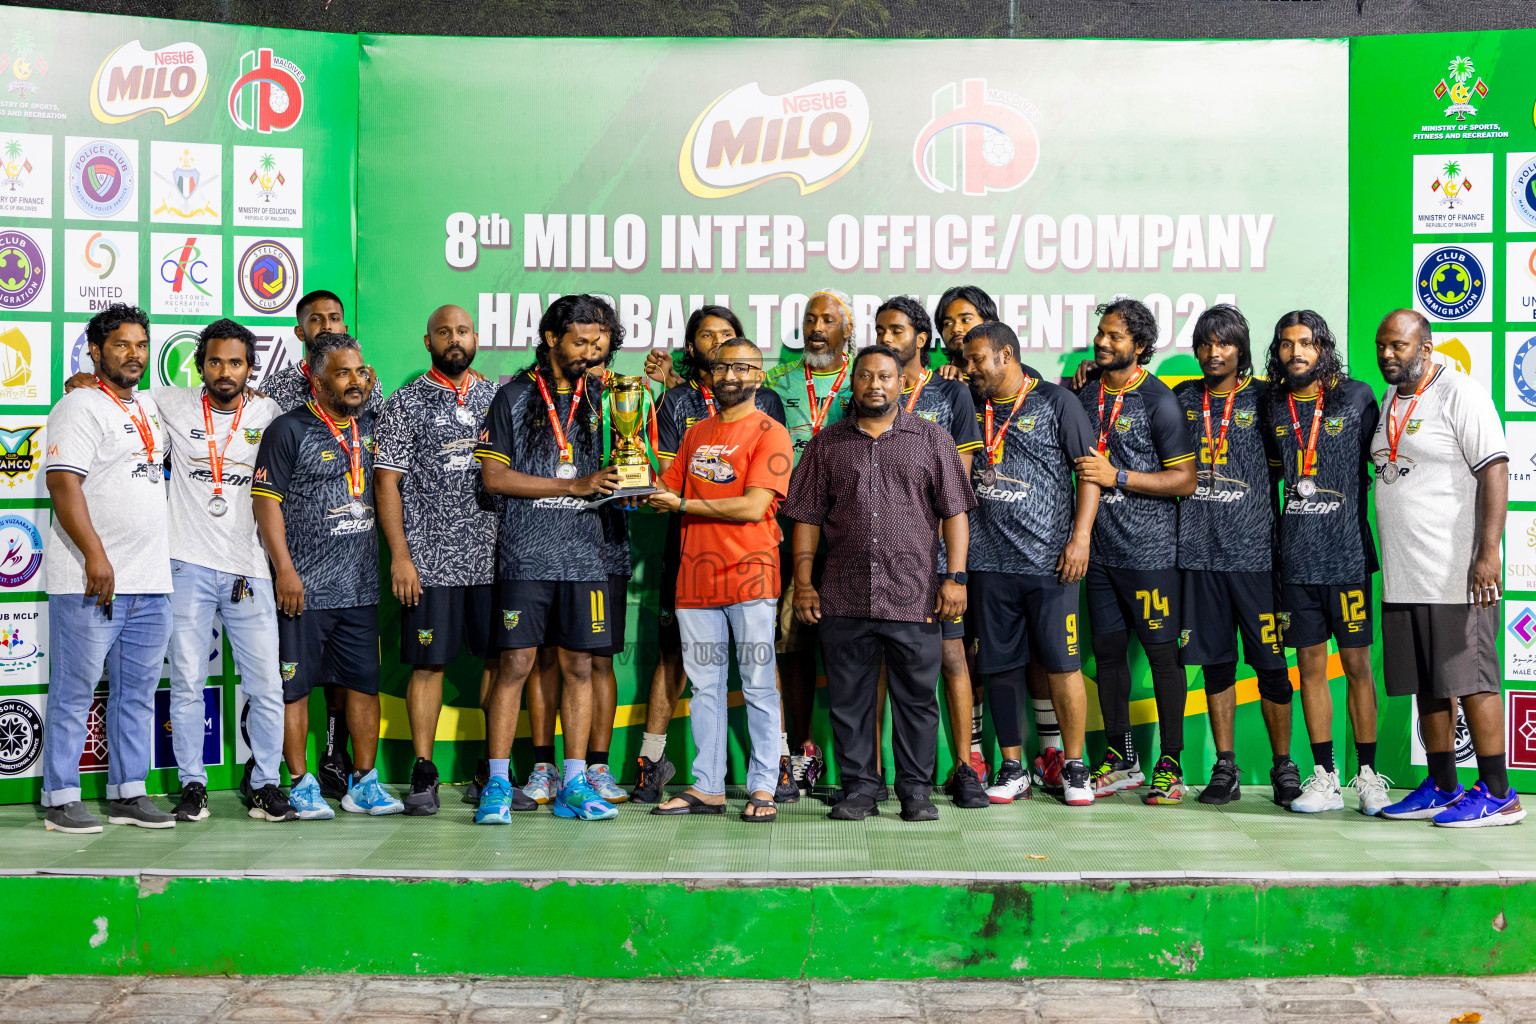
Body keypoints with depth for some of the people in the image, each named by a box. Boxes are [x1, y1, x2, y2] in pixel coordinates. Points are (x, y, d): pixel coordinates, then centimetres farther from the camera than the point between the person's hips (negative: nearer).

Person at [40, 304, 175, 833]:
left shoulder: (149, 408, 18)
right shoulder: (80, 407, -7)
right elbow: (64, 485, -16)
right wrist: (95, 555, -24)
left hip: (150, 582, 8)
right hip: (89, 583, -8)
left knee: (138, 692, 11)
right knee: (75, 691, -1)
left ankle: (128, 793, 19)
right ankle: (60, 799, 6)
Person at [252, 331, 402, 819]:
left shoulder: (371, 426, 13)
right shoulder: (289, 429, -4)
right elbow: (266, 500, -8)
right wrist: (285, 569, -14)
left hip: (362, 586, 5)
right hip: (304, 588, -5)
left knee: (366, 683, 7)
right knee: (295, 686, 1)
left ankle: (364, 781, 16)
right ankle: (302, 784, 11)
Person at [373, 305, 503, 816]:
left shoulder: (499, 398, 12)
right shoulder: (405, 404, 1)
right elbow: (387, 483, -2)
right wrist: (400, 556, -9)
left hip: (494, 556, 4)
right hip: (430, 560, -3)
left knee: (501, 659, 4)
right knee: (429, 663, 0)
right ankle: (423, 774, 8)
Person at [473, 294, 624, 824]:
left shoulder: (599, 398, 13)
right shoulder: (515, 396, 2)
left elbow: (615, 469, 19)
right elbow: (494, 476, -5)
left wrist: (624, 483, -7)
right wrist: (576, 485, -11)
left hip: (584, 555, 4)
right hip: (526, 554, -3)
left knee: (578, 665, 5)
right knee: (516, 663, -5)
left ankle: (574, 784, 11)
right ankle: (498, 784, 3)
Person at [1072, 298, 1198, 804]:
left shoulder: (1159, 400, -7)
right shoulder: (1084, 392, 10)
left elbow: (1185, 479, -11)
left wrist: (1117, 477, -16)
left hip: (1149, 551, -6)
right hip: (1099, 549, 6)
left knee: (1162, 652, -1)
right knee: (1107, 649, 9)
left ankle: (1170, 764, 6)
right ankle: (1120, 759, 20)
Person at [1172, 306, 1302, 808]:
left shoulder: (1263, 398, 4)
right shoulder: (1183, 398, 12)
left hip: (1255, 551, -2)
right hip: (1199, 551, 3)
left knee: (1271, 662, -1)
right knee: (1215, 661, 6)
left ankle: (1284, 766, 11)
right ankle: (1225, 769, 14)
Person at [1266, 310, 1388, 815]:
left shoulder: (1356, 397, 1)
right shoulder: (1271, 406, 8)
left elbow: (1381, 463, 6)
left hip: (1347, 553, -3)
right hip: (1295, 558, 3)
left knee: (1357, 664, 2)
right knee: (1310, 667, 6)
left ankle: (1368, 777, 11)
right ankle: (1324, 778, 13)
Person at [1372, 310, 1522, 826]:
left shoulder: (1459, 394, -8)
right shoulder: (1387, 403, 17)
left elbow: (1495, 471, -15)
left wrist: (1488, 552, -23)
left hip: (1456, 575, -8)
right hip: (1403, 579, 8)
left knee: (1471, 680, -5)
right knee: (1427, 686, 11)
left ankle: (1497, 795, 2)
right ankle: (1442, 788, 19)